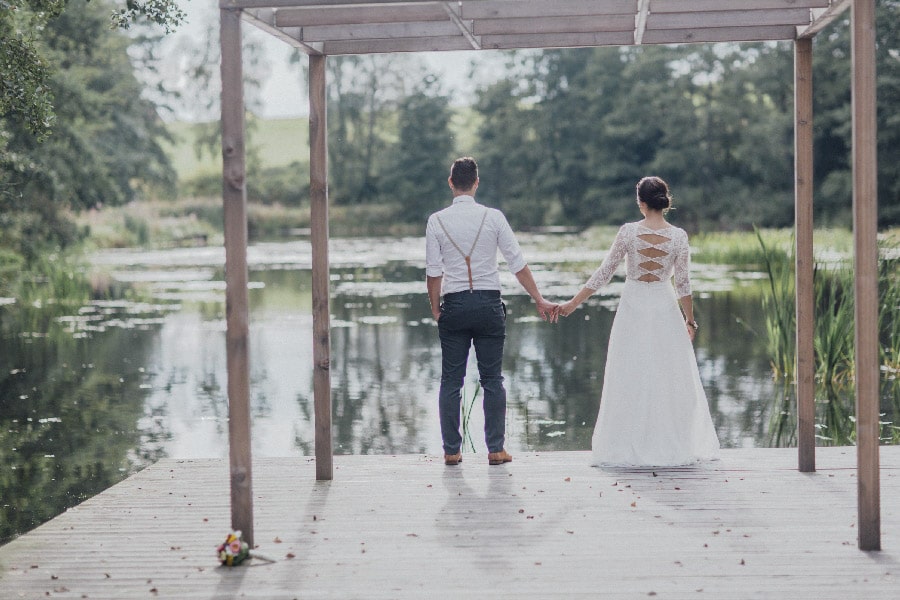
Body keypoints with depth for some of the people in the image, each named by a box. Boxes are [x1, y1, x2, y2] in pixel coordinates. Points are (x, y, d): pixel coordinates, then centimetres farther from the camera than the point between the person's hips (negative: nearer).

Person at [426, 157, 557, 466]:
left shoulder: (437, 221, -2)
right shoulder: (493, 217, -2)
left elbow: (434, 272, -2)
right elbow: (518, 263, -3)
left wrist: (435, 309, 9)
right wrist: (539, 300, 3)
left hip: (454, 305, 0)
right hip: (489, 303, 0)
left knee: (451, 379, 6)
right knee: (492, 378, 6)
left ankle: (452, 450, 7)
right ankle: (496, 449, 5)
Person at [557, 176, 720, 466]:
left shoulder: (628, 232, -9)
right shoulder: (678, 236, -7)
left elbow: (604, 273, -5)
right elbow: (683, 283, -3)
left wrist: (573, 303, 4)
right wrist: (690, 320, 9)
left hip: (632, 309, 0)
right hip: (665, 310, 1)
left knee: (630, 379, 6)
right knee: (670, 379, 8)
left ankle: (629, 446, 9)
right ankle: (673, 445, 11)